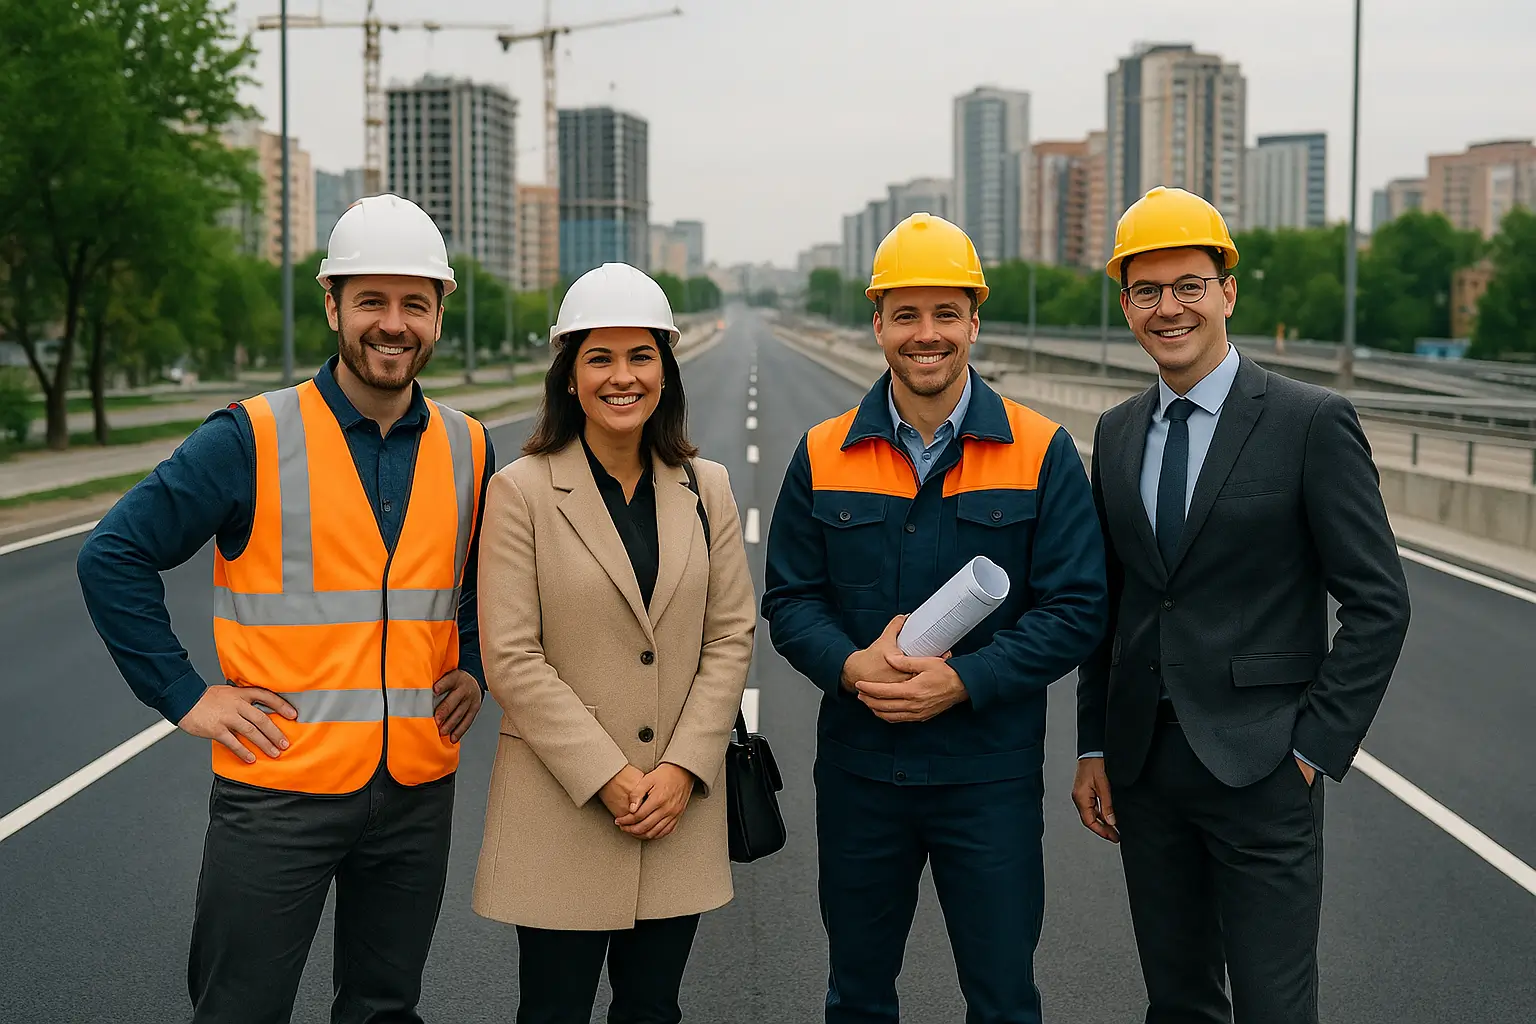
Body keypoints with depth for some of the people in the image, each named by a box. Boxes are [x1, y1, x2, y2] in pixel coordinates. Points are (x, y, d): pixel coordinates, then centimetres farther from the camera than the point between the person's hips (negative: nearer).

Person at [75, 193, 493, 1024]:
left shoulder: (468, 450, 5)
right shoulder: (251, 440, -8)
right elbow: (114, 557, -7)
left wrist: (475, 668, 9)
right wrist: (184, 697, -10)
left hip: (416, 790, 4)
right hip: (279, 788, -3)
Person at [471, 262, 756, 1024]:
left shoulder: (705, 489, 6)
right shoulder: (522, 490, -6)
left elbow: (731, 634, 4)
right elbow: (510, 658, -10)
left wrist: (682, 769, -7)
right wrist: (608, 777, -14)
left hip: (678, 811, 3)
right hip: (561, 811, -3)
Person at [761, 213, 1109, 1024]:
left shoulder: (1042, 453, -4)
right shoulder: (823, 455, 3)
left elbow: (1075, 609, -7)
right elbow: (788, 599, 5)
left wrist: (962, 681, -19)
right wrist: (850, 665, -16)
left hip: (991, 773, -2)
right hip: (856, 767, 2)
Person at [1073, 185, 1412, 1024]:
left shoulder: (1312, 421, -7)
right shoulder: (1116, 434, 9)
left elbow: (1378, 602, -8)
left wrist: (1317, 746, -11)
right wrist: (1093, 748, 11)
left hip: (1260, 766, -5)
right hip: (1143, 766, 5)